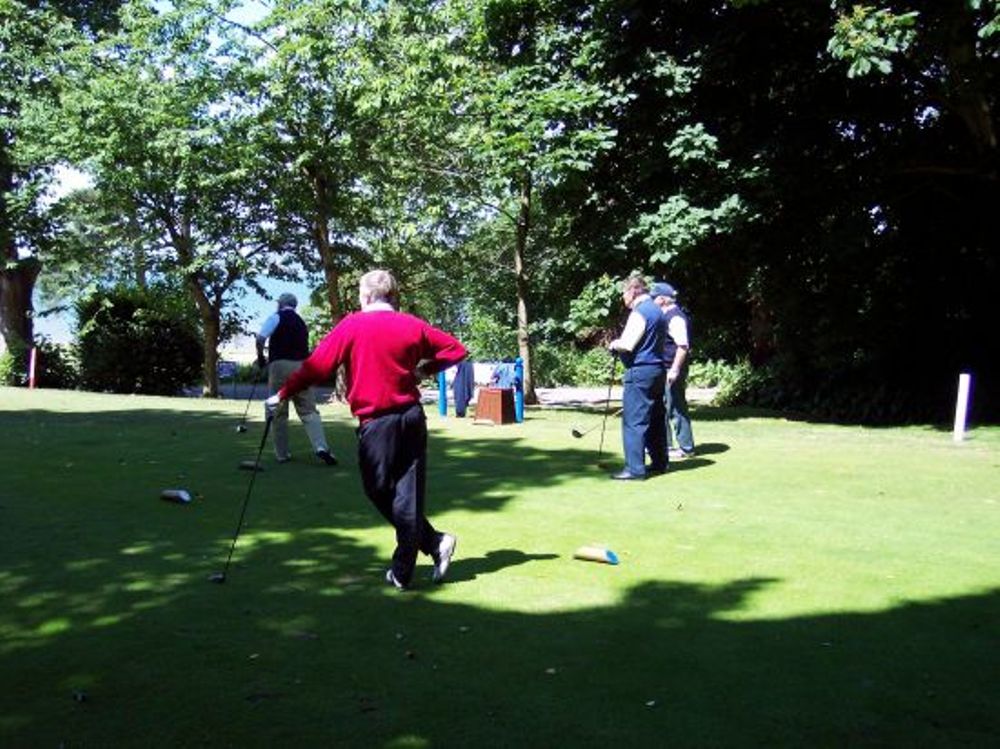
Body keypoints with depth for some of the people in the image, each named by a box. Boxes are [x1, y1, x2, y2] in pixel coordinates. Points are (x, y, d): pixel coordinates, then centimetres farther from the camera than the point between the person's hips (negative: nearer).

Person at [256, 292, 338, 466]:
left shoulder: (276, 317, 3)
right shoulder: (301, 322, 22)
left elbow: (260, 339, -10)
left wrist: (261, 358, 8)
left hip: (280, 365, -4)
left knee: (279, 413, 7)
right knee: (309, 410, 1)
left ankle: (282, 454, 11)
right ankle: (321, 447, -19)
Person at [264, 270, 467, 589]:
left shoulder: (352, 326, -6)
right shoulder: (413, 325, 4)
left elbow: (317, 365, -9)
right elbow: (455, 349, 5)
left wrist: (282, 394, 0)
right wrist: (422, 369, 11)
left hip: (375, 424, -4)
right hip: (412, 418, 4)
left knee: (379, 491, 9)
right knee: (409, 492, 6)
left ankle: (435, 542, 7)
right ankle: (403, 571, 10)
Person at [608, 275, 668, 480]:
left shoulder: (639, 312, -14)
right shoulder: (658, 311, 16)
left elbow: (627, 345, -20)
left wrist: (614, 344, 0)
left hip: (639, 372, -10)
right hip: (657, 369, 10)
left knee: (634, 421, -6)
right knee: (656, 419, 15)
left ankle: (635, 469, -6)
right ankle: (659, 462, 22)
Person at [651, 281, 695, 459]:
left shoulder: (675, 317, -16)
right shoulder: (665, 316, 14)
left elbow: (683, 346, -23)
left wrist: (674, 370, -25)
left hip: (672, 372, -10)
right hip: (663, 371, 10)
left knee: (677, 408, -3)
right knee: (661, 408, 14)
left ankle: (686, 448, 6)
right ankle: (664, 445, 22)